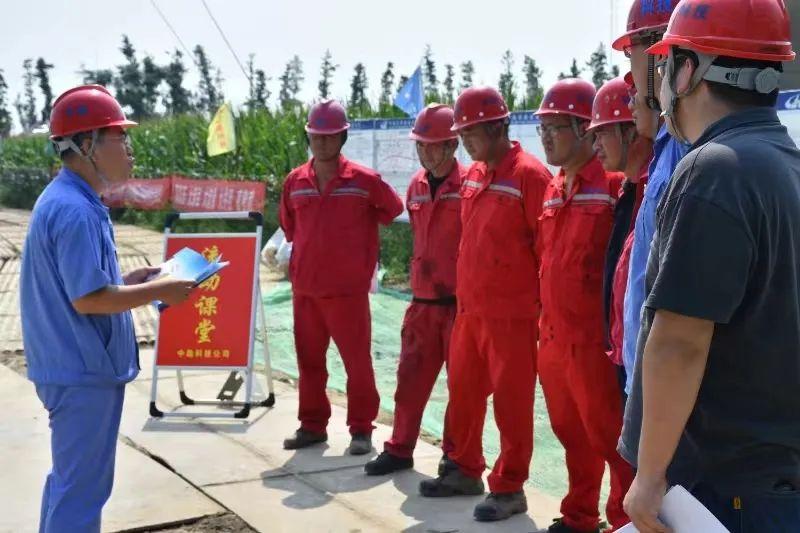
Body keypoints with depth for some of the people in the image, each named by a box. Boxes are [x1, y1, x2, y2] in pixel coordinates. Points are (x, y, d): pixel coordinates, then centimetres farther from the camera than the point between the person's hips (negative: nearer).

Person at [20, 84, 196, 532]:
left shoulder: (64, 200, 10)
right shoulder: (76, 210, -22)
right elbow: (88, 299, -25)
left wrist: (128, 280, 10)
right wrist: (158, 291, -16)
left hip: (73, 366, 10)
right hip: (85, 371, -10)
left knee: (70, 479, 23)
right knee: (82, 488, 2)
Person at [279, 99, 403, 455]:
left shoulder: (363, 179, -6)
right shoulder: (295, 181, 5)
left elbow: (393, 208, 8)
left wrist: (360, 226, 6)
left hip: (348, 289, -4)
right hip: (304, 288, 4)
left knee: (357, 360, 2)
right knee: (309, 360, 12)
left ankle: (361, 429, 14)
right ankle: (313, 425, 25)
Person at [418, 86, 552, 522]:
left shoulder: (529, 175, -13)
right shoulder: (474, 175, 11)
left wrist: (543, 301, -10)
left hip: (511, 311, -8)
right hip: (468, 307, 8)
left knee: (510, 401, 2)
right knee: (463, 392, 16)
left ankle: (509, 488, 13)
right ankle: (465, 470, 31)